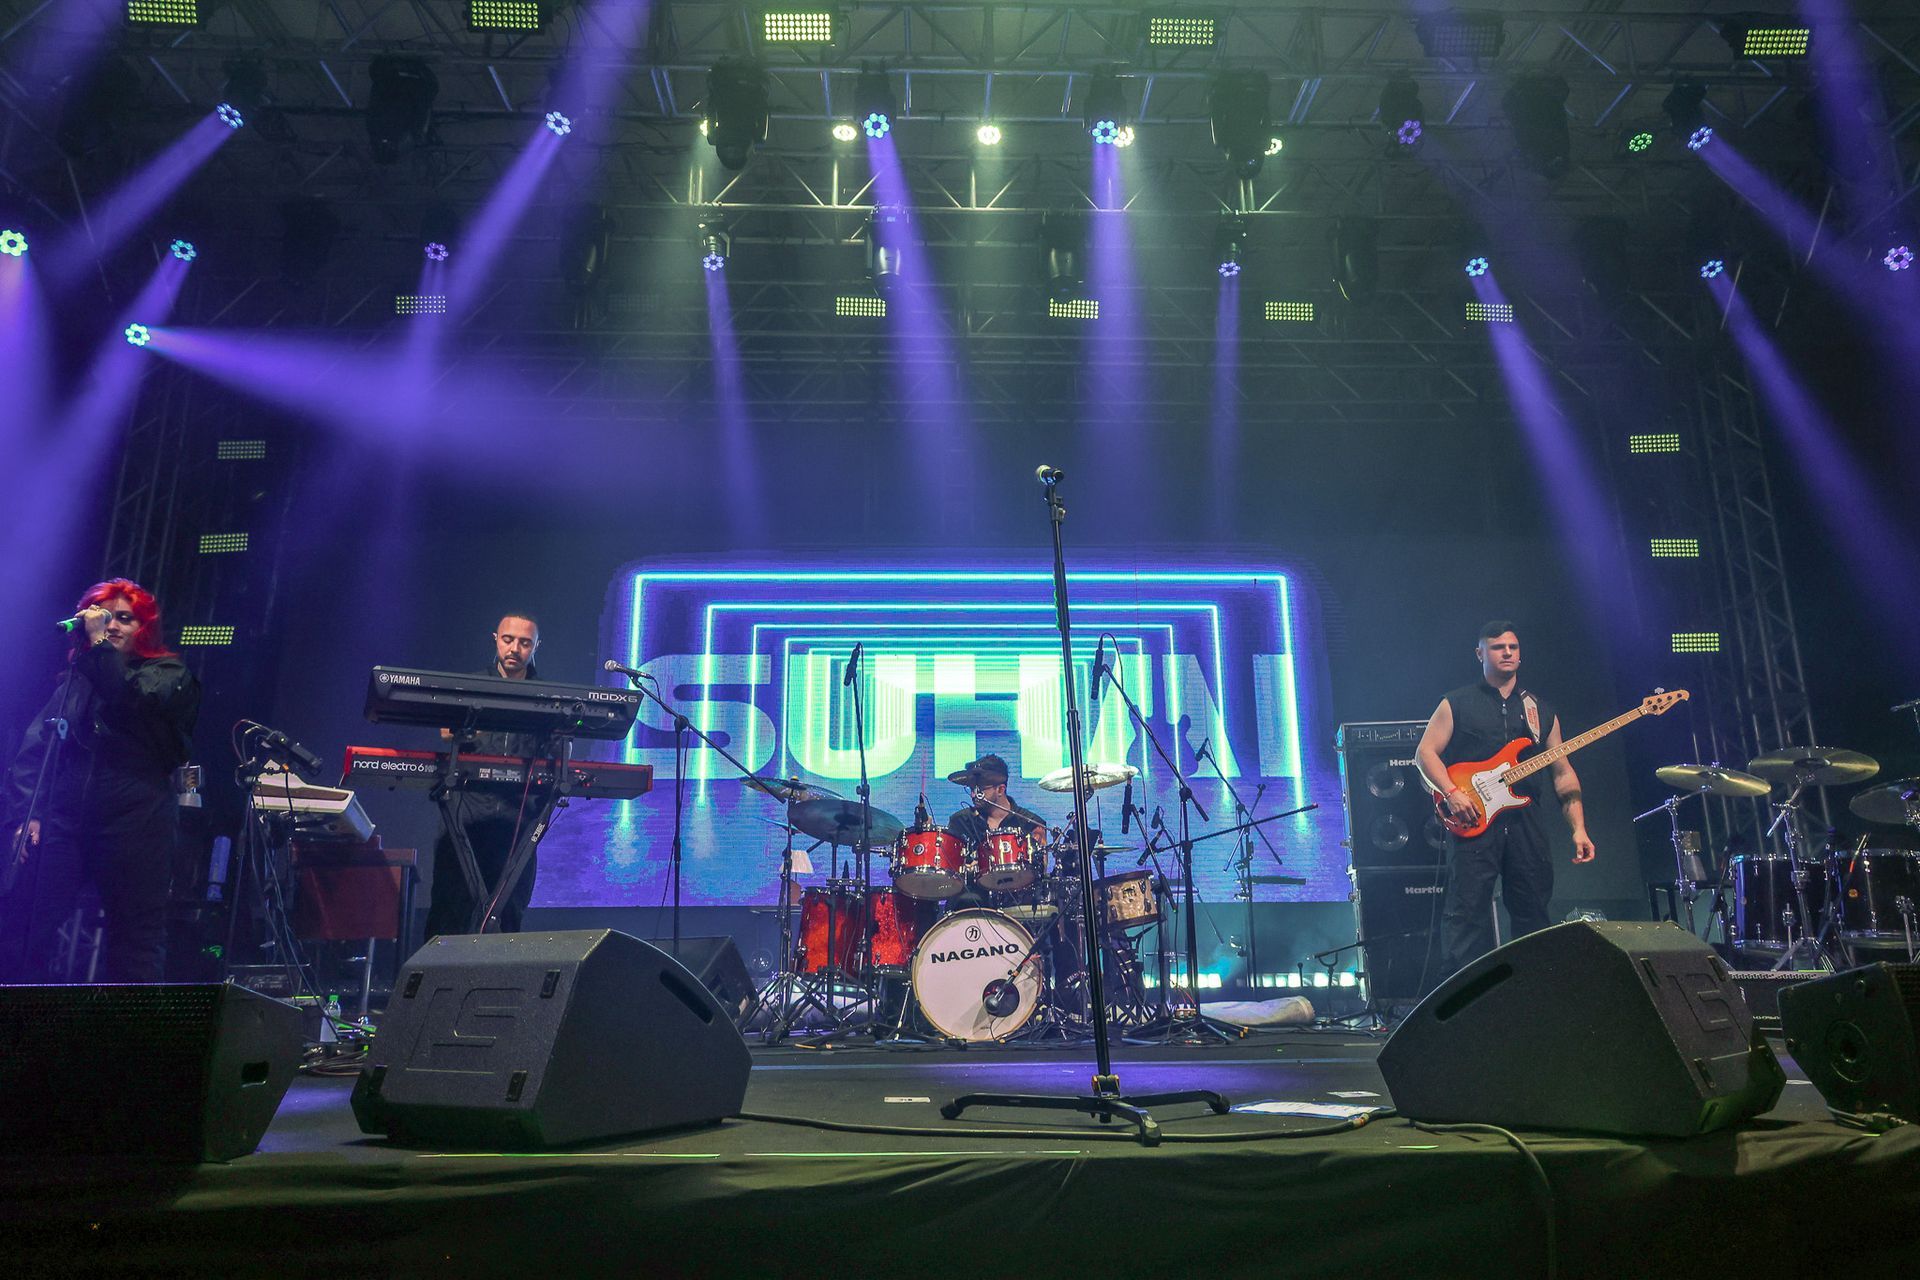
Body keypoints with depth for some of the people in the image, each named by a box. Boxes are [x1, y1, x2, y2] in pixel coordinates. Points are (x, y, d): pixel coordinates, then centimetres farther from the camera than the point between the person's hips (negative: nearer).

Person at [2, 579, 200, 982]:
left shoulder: (168, 674, 8)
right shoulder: (75, 677, 19)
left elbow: (131, 699, -15)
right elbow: (35, 748, 12)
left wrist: (100, 644, -6)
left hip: (134, 823, -3)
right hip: (62, 820, 4)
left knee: (135, 940, 0)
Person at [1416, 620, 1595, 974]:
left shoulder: (1540, 710, 16)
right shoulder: (1457, 703, 5)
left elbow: (1562, 773, 13)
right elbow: (1426, 752, 0)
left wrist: (1578, 829, 3)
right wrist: (1452, 793, -16)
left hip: (1526, 821, 4)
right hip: (1473, 819, -4)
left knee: (1534, 915, 8)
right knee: (1467, 911, -9)